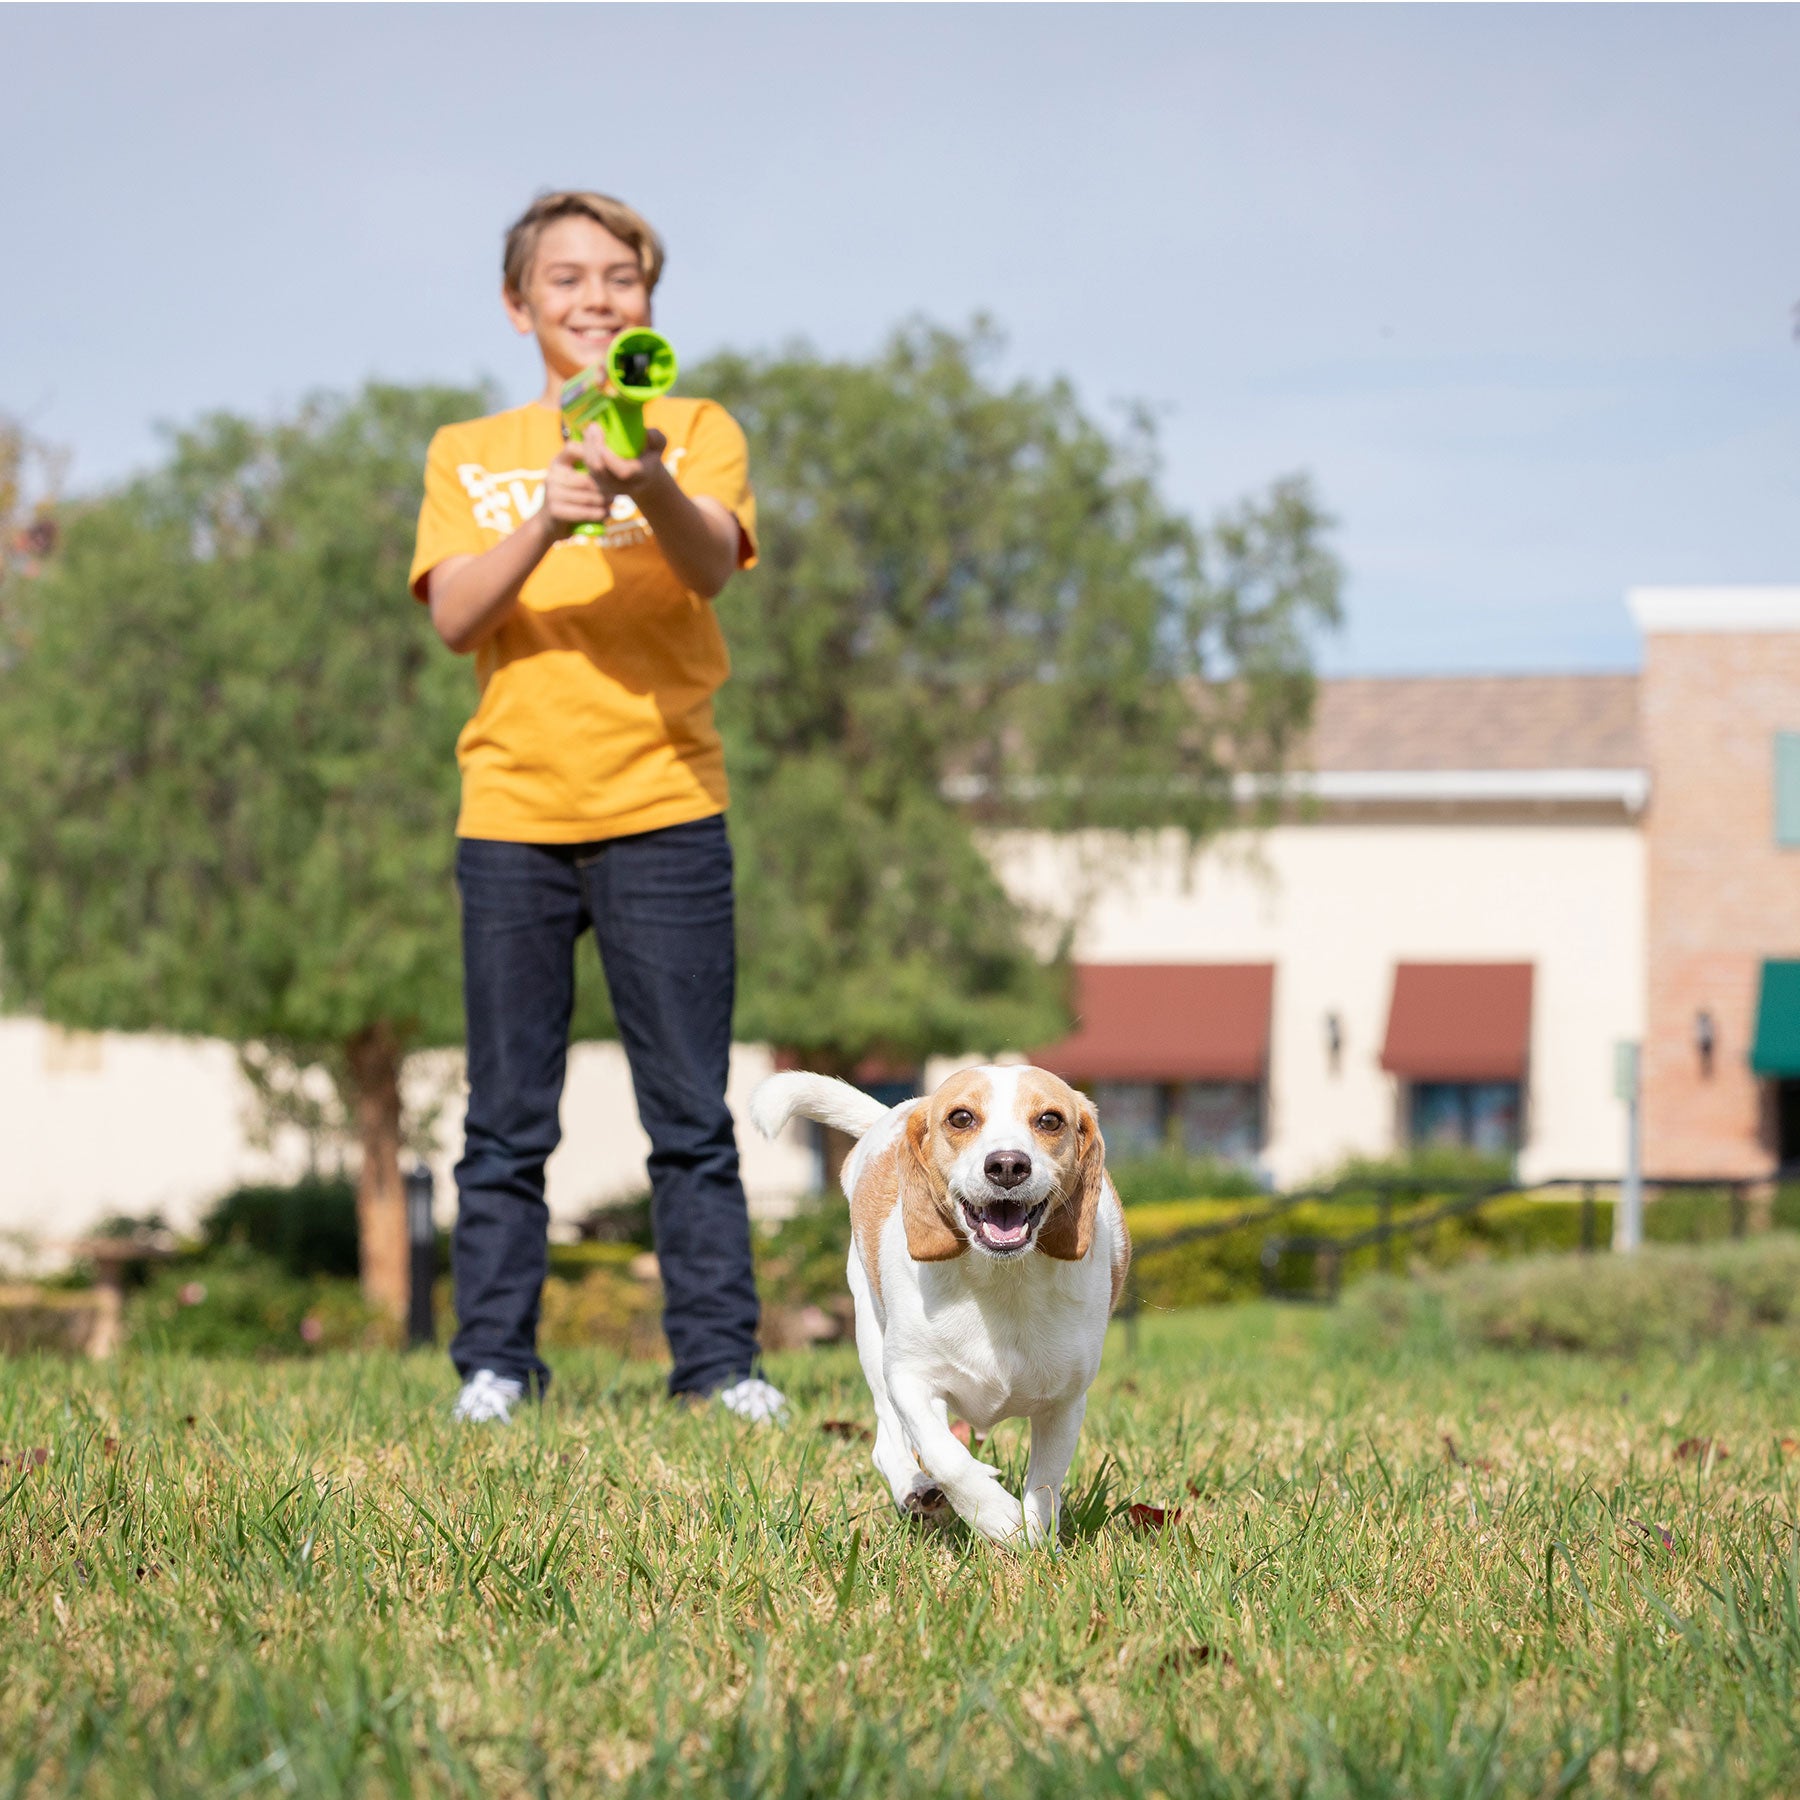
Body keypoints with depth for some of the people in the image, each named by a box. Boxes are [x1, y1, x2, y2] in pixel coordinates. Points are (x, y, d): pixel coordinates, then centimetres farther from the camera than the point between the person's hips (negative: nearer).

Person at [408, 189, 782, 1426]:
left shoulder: (696, 432, 8)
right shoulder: (468, 455, 13)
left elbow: (711, 567, -12)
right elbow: (455, 616, -1)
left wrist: (650, 489, -33)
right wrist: (546, 520, -18)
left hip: (662, 809, -1)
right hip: (512, 812, 1)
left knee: (692, 1115, -1)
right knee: (508, 1121, 3)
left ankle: (719, 1356, 4)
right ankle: (495, 1360, 9)